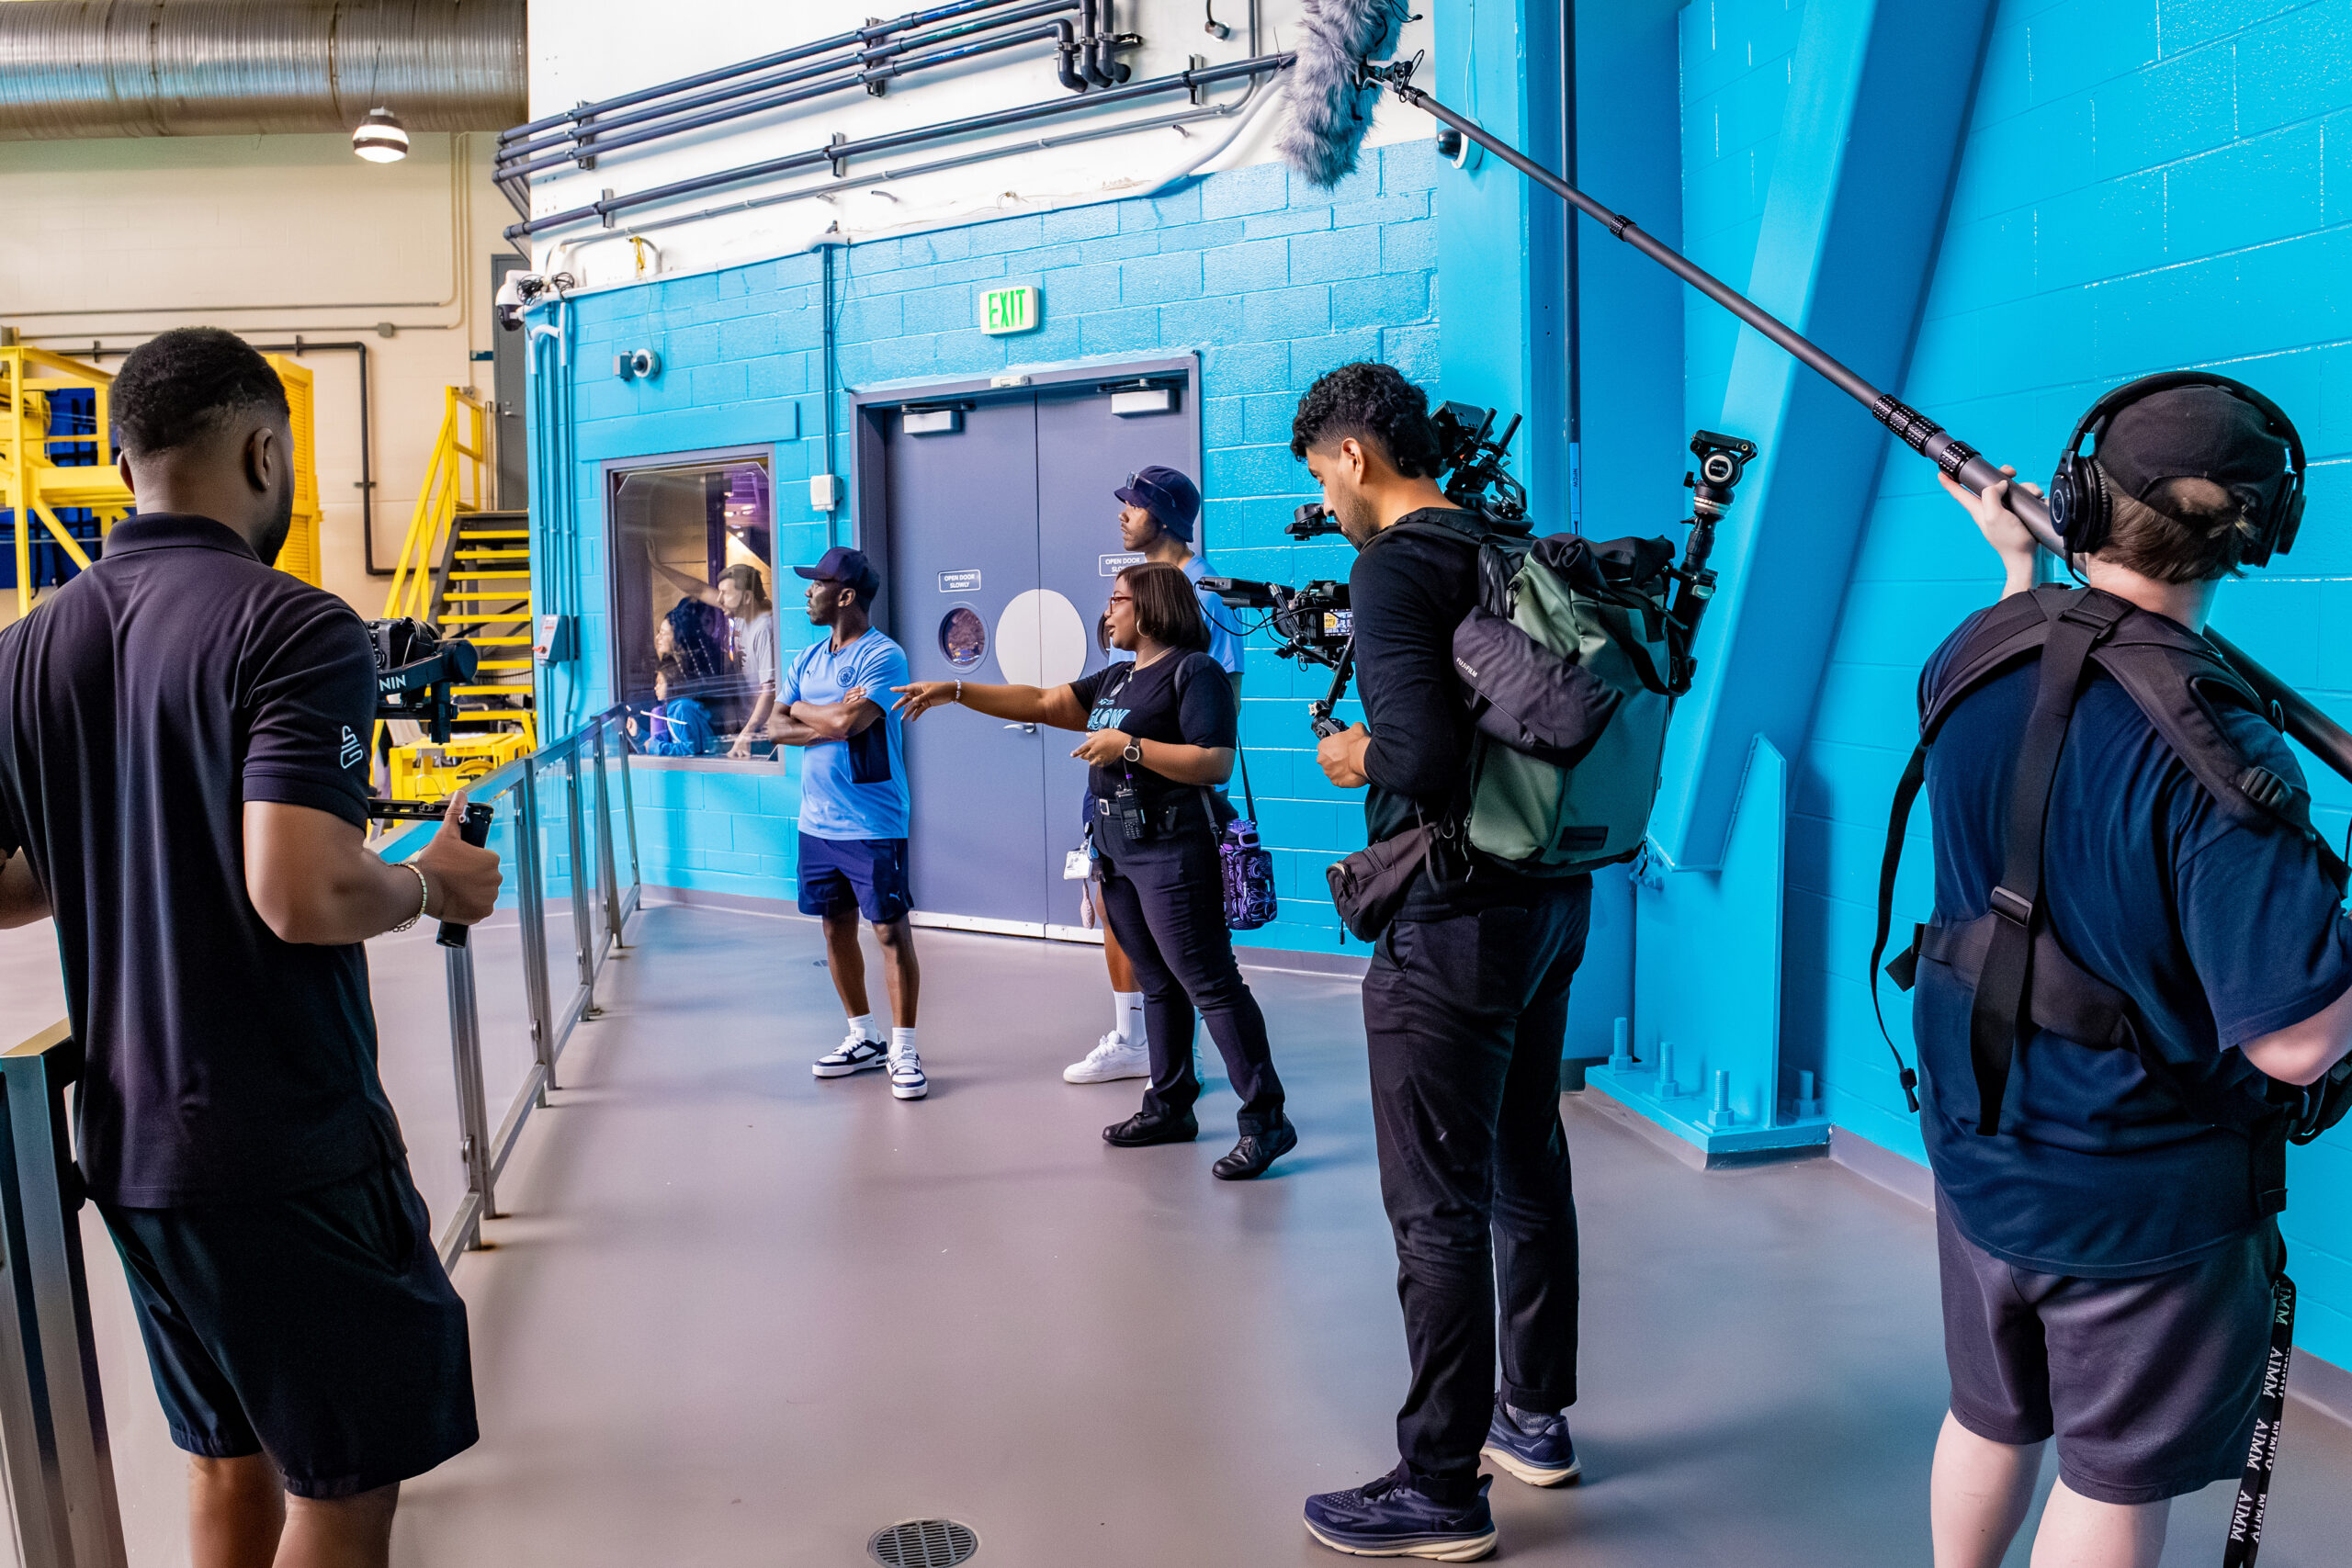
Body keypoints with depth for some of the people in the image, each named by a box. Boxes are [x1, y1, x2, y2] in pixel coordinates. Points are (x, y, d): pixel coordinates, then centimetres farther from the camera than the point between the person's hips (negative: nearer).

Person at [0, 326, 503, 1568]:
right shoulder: (294, 630, -16)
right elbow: (302, 895, -27)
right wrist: (433, 886, -8)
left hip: (126, 1140, 7)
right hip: (291, 1148, -7)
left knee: (227, 1459, 22)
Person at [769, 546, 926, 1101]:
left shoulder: (883, 656, -12)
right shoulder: (808, 659, 13)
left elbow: (848, 722, -23)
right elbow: (776, 727, 6)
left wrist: (802, 709, -4)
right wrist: (829, 722, -12)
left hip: (872, 825, -8)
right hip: (817, 822, 8)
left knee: (891, 932, -3)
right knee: (837, 928, 13)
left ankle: (903, 1049, 5)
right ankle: (863, 1037, 26)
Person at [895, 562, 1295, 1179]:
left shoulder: (1195, 672, -9)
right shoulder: (1117, 679, 19)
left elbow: (1215, 763, -19)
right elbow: (1039, 703, 19)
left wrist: (1128, 745, -18)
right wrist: (954, 690, 14)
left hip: (1172, 855, -9)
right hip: (1120, 852, 9)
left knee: (1211, 984, -9)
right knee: (1158, 985, 14)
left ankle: (1265, 1120, -5)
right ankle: (1170, 1108, 23)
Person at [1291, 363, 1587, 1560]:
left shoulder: (1393, 568, -16)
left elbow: (1425, 763, -27)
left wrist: (1352, 759, -6)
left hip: (1453, 921, -9)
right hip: (1553, 898, 9)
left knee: (1437, 1207, 0)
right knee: (1527, 1168, 20)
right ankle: (1536, 1416, 35)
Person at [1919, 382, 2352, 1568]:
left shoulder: (1971, 654, -8)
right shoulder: (2218, 753, -27)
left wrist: (2018, 565, 29)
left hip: (1978, 1153, 6)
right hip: (2148, 1201, -5)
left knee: (1990, 1421, 25)